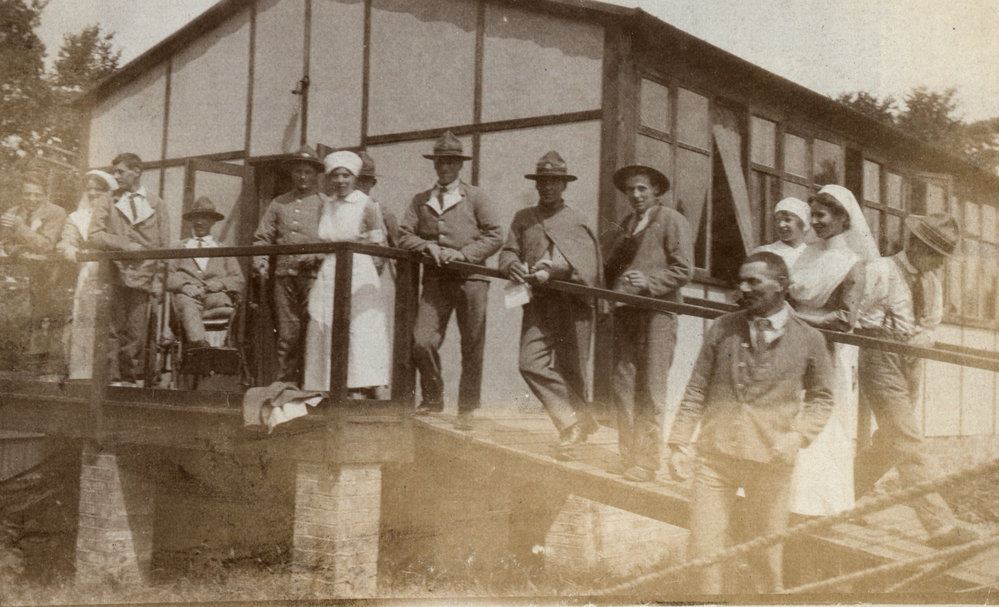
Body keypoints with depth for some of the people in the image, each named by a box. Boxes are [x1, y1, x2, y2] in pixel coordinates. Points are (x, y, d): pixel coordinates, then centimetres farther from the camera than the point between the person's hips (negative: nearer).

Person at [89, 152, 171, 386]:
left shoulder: (156, 205, 15)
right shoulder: (109, 204, 14)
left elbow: (164, 246, 12)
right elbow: (95, 236, 3)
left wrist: (158, 280, 3)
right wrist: (125, 245, -10)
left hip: (142, 277, 0)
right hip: (114, 275, 0)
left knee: (136, 333, -5)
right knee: (115, 331, -6)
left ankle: (131, 379, -2)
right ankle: (114, 378, -6)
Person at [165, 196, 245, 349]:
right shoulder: (179, 248, 29)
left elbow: (239, 280, 18)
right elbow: (168, 276, 14)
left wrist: (220, 283, -5)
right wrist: (184, 285, -9)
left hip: (215, 294, 1)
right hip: (186, 294, -1)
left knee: (220, 299, -37)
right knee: (187, 304, -38)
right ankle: (199, 341, -61)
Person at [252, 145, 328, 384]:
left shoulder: (325, 203, 11)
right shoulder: (278, 204, 20)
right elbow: (262, 236, 19)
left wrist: (316, 256, -15)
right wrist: (261, 262, 2)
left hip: (313, 275, -3)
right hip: (284, 275, 3)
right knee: (286, 333, 1)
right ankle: (285, 384, 5)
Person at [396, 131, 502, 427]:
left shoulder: (475, 197, 9)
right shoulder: (420, 200, 17)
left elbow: (494, 237, 3)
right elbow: (404, 236, 11)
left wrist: (463, 253, -10)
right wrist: (428, 246, -8)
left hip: (470, 278, -2)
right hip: (434, 280, 2)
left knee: (472, 347, 0)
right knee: (422, 342, -11)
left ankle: (467, 408, 12)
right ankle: (433, 398, 9)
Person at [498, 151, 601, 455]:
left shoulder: (577, 221, 11)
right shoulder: (523, 218, 21)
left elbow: (585, 263, -4)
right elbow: (508, 250, 15)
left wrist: (550, 272, -21)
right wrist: (513, 265, -10)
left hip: (572, 301, -2)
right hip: (538, 304, 2)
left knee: (571, 369, -1)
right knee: (531, 363, -15)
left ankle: (573, 422, 17)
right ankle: (575, 421, -10)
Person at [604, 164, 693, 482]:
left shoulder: (672, 221, 3)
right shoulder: (627, 223, 23)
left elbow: (683, 270, -5)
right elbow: (612, 266, 26)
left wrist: (649, 281, -17)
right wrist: (612, 289, 6)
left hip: (658, 312, -6)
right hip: (625, 312, 6)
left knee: (651, 388, -7)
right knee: (622, 383, 1)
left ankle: (647, 459, -2)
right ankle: (628, 454, 8)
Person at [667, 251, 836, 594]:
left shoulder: (808, 340, 3)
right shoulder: (723, 330, 6)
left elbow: (822, 397, 14)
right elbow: (697, 389, 8)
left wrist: (798, 437, -2)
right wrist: (679, 442, 2)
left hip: (771, 462, -1)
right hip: (715, 454, 1)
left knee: (766, 555, 8)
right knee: (702, 549, -1)